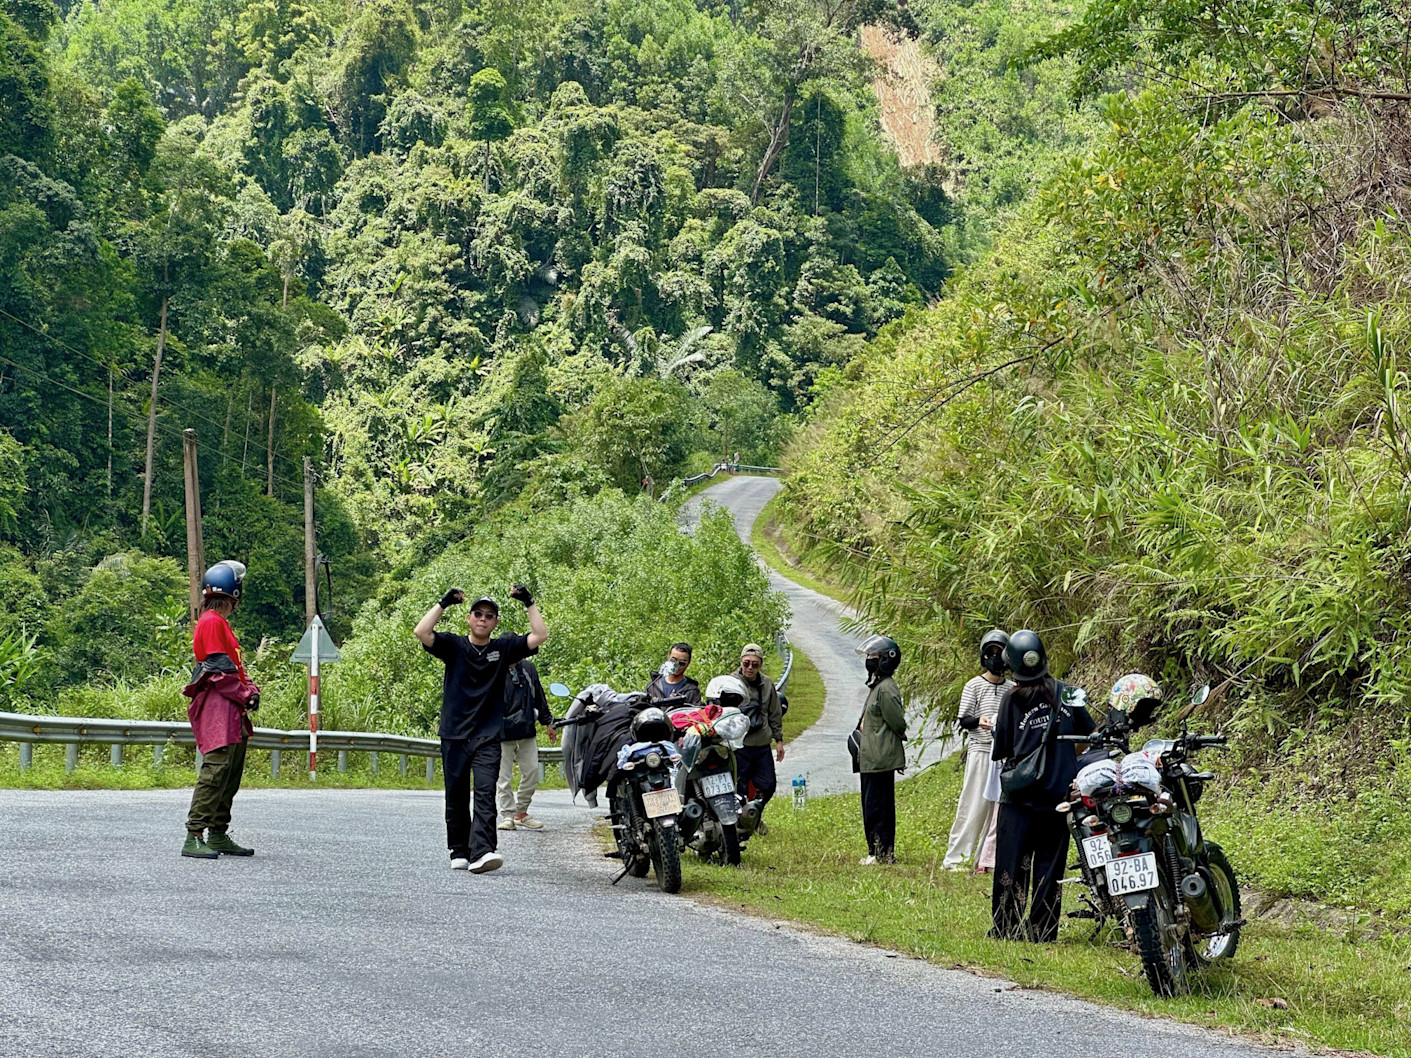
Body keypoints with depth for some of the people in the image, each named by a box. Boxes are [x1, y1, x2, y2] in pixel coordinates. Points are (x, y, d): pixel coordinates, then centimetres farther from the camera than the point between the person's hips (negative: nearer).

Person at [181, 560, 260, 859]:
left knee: (232, 774, 12)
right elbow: (219, 669, -15)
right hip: (218, 708, -11)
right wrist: (244, 696, -12)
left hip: (232, 711, 11)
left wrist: (250, 689, 11)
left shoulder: (220, 623, 23)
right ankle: (194, 837, -18)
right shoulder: (211, 623, -10)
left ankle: (218, 835, 18)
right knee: (215, 770, -15)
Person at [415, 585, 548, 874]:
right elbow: (421, 632, -10)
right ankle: (459, 852, 18)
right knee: (456, 798, 7)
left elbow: (540, 635, 1)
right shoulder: (453, 646, 4)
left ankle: (481, 852, -25)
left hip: (488, 737, -1)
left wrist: (529, 603, -2)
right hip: (454, 736, 1)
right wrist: (444, 603, -10)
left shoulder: (504, 647, 7)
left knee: (485, 794, -15)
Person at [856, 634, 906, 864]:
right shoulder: (877, 686, 16)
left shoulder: (886, 689, -16)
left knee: (877, 806, -7)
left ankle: (884, 852, -3)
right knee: (871, 806, 14)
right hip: (871, 759, 11)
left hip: (881, 758, -11)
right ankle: (876, 851, 20)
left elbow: (899, 724, -16)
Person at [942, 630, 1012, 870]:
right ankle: (954, 858, -2)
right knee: (974, 806, -7)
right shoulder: (974, 686, 0)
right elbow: (963, 721, -3)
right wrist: (978, 721, -23)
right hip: (981, 751, -5)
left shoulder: (1012, 689, 13)